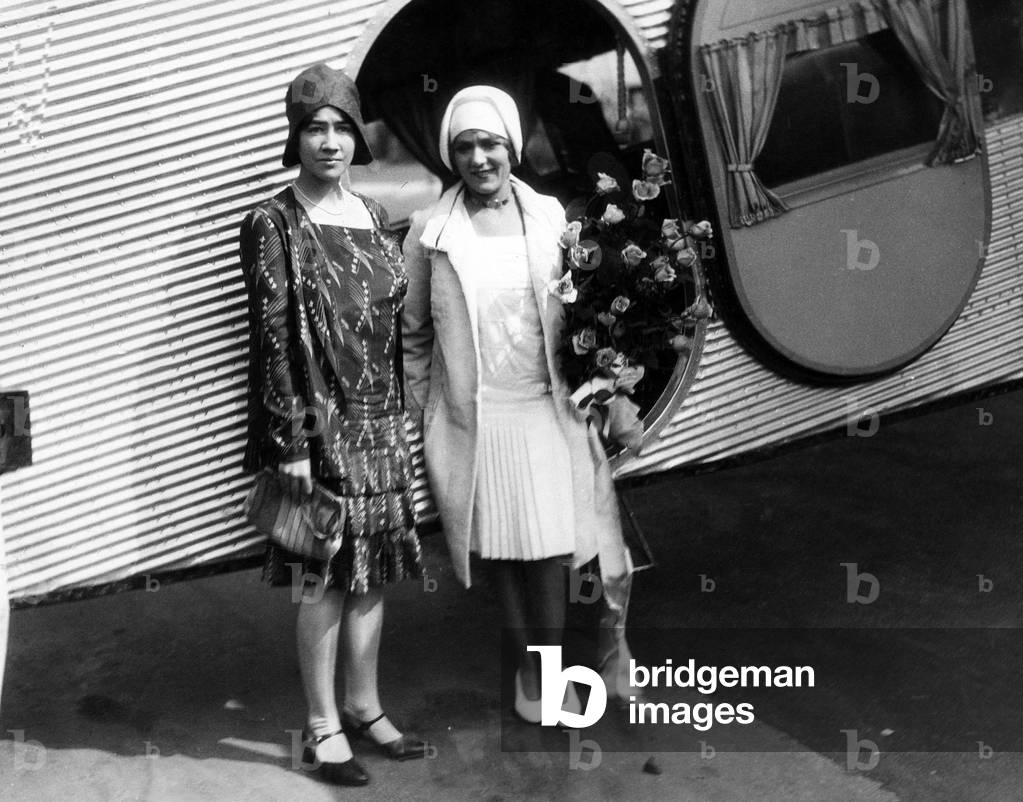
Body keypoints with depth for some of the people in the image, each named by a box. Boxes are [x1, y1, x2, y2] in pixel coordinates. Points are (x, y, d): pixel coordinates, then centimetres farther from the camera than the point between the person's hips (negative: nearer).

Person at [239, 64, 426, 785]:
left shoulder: (370, 214, 9)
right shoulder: (274, 225, -9)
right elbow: (272, 339, -12)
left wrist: (399, 413, 12)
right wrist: (290, 443, -15)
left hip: (380, 420, 6)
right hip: (321, 424, -6)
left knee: (375, 567, 12)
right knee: (328, 578, 1)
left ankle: (365, 706, 27)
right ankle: (324, 727, 14)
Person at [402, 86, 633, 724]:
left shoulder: (549, 216, 2)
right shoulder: (430, 232, -2)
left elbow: (576, 308, 10)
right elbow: (414, 332, 6)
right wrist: (423, 410, 7)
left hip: (545, 408, 1)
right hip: (471, 415, -1)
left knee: (548, 545, 1)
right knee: (500, 547, 8)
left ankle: (549, 670, 15)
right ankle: (526, 664, 23)